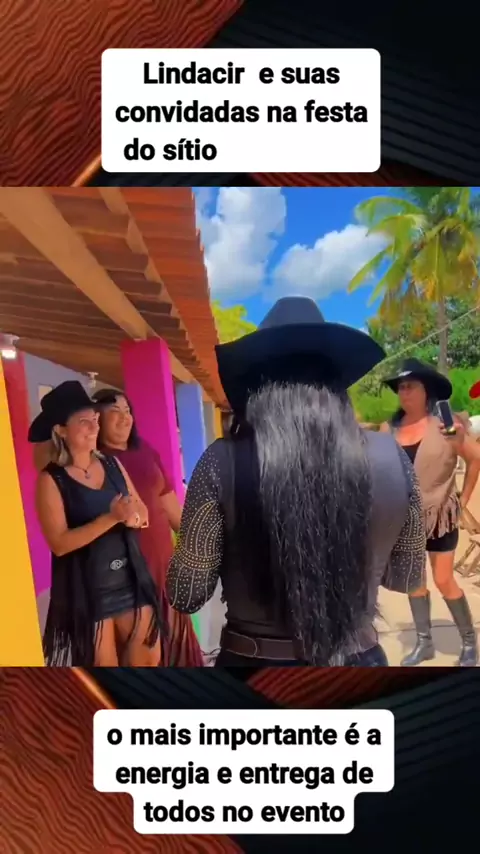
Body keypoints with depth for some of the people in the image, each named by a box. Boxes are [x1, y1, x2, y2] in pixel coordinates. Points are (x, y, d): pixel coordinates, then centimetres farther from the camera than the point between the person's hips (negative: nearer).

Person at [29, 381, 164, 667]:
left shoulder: (113, 464, 4)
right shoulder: (51, 479, -10)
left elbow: (143, 513, 7)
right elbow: (59, 543, -17)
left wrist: (133, 516, -17)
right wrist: (111, 517, -25)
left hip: (131, 576, 5)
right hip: (87, 586, -4)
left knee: (150, 657, 13)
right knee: (102, 663, 9)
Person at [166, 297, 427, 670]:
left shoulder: (225, 462, -19)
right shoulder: (392, 458, -11)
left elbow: (186, 594, -11)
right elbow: (409, 577, 3)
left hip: (254, 659, -2)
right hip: (361, 657, 2)